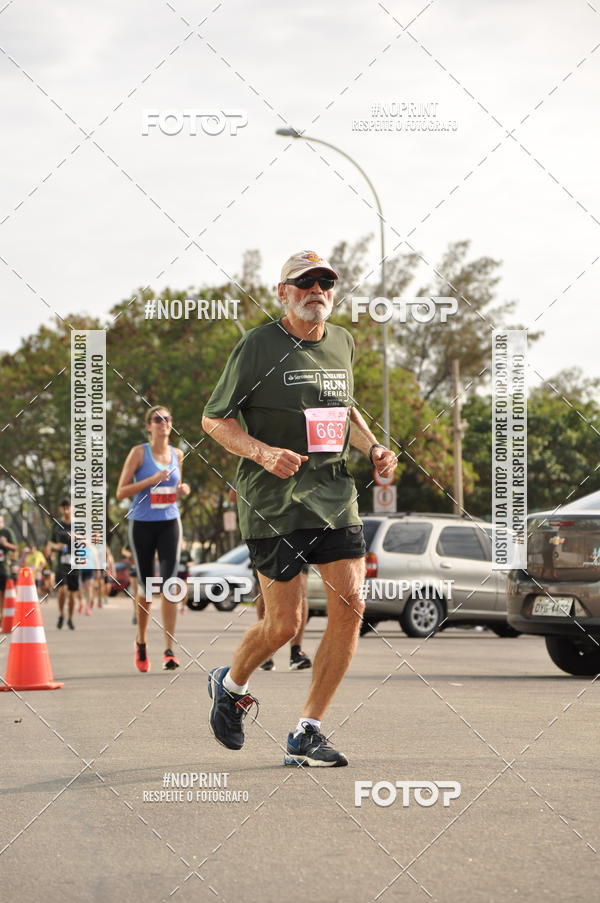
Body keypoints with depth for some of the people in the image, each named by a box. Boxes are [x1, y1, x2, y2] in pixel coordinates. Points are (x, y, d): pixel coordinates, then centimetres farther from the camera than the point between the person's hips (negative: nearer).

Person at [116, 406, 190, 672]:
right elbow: (121, 492, -7)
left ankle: (169, 650, -14)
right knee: (146, 585, 5)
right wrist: (151, 480, -18)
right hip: (142, 525, -2)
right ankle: (141, 643, 28)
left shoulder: (177, 455, 9)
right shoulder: (139, 453, -3)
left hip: (169, 523, 2)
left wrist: (183, 491, 0)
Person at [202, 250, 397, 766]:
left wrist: (372, 447, 10)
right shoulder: (258, 346, -6)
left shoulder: (342, 343, 12)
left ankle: (307, 733, 3)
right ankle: (230, 685, 30)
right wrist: (263, 452, -19)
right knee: (285, 623, -4)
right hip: (272, 497, -5)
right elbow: (214, 419, -3)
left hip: (334, 491, 5)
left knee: (350, 604, -8)